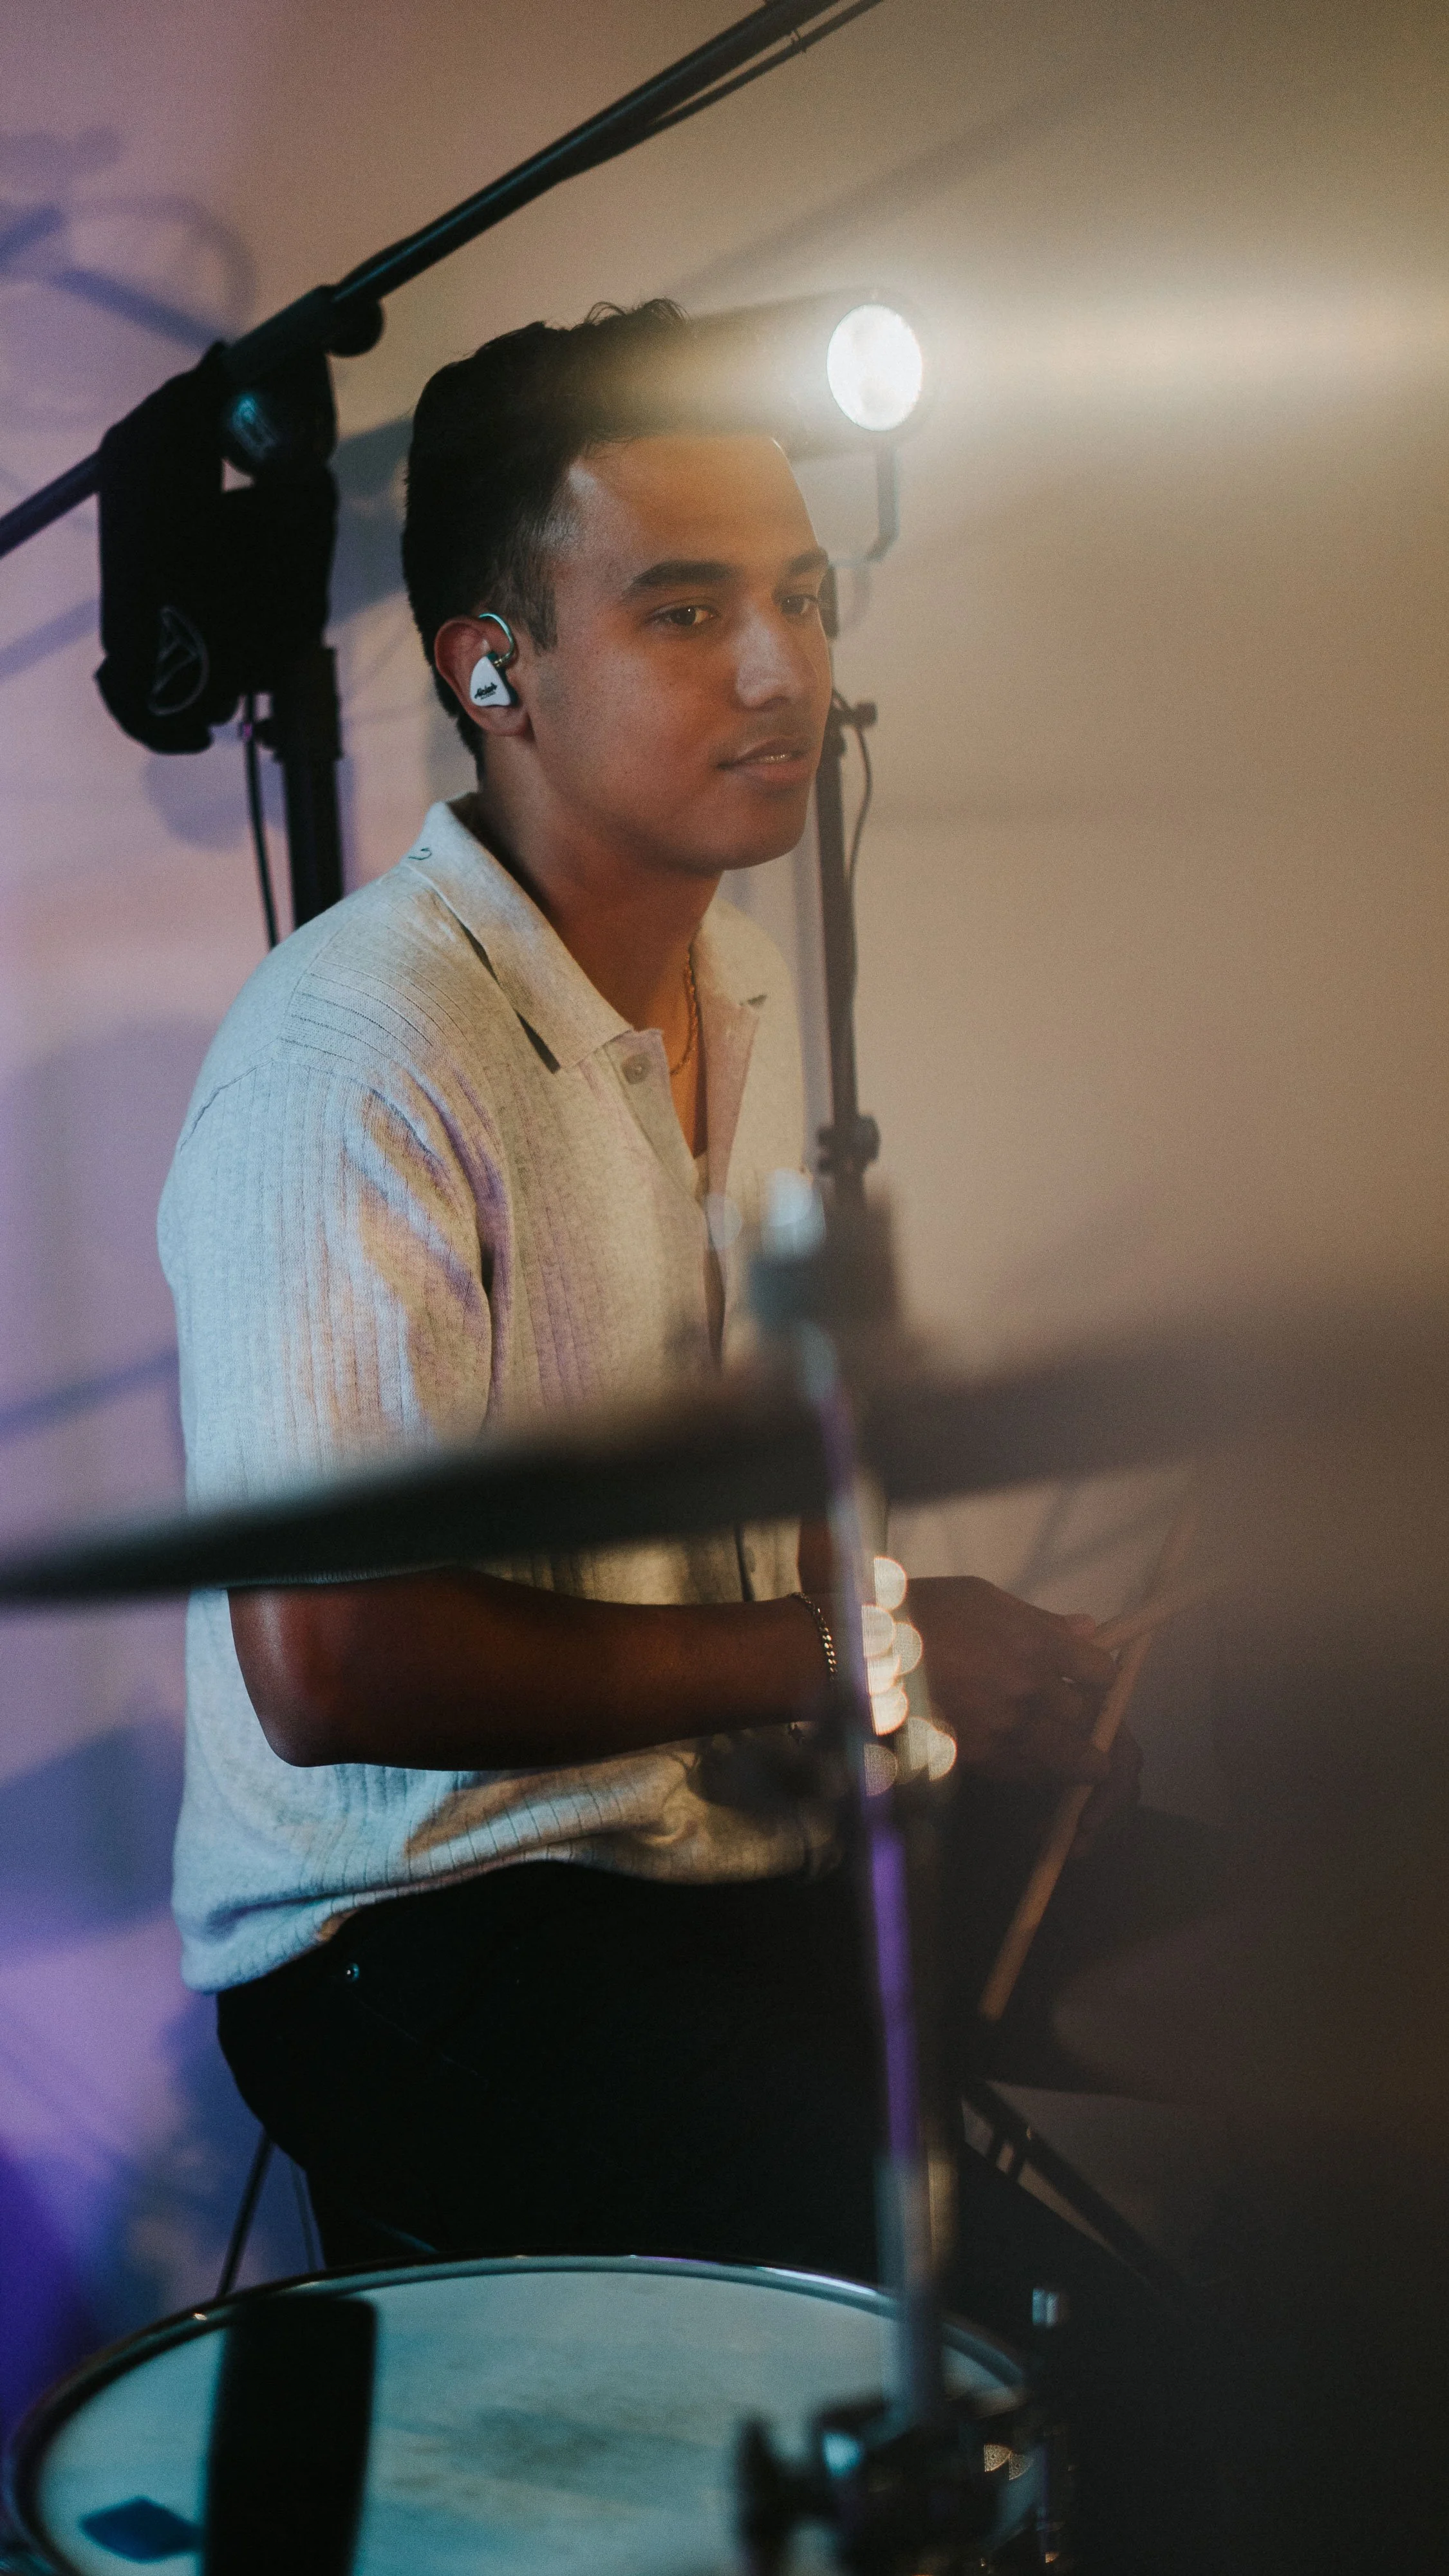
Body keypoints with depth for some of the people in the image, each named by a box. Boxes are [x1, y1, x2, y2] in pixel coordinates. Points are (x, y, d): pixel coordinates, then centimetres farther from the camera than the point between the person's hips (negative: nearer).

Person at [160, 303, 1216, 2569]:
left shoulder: (744, 991, 11)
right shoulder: (359, 1054, -19)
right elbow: (329, 1666, -22)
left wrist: (973, 1665, 1)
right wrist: (835, 1656, -18)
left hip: (724, 1857, 8)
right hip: (419, 1935, -8)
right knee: (1023, 2326, -25)